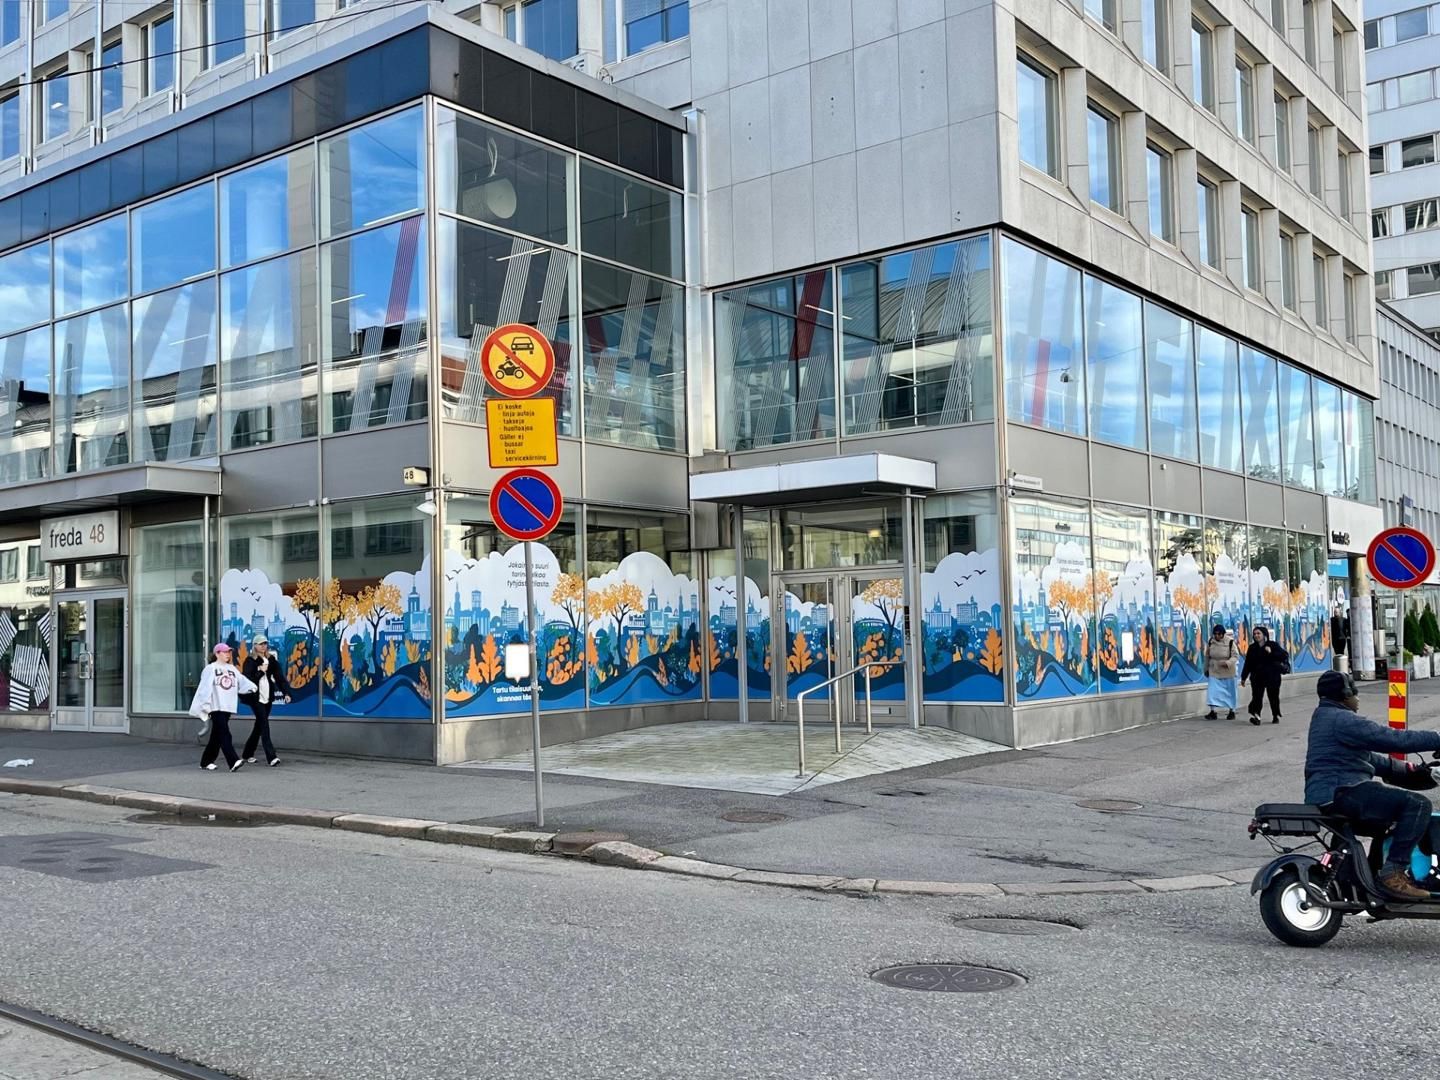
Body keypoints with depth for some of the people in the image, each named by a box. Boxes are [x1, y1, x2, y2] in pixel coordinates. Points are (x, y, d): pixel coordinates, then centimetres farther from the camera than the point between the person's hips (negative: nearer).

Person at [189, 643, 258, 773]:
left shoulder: (232, 669, 18)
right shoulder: (210, 669, -1)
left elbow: (242, 681, 10)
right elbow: (205, 688, -6)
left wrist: (251, 687, -5)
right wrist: (205, 705, -12)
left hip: (228, 707, 6)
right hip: (216, 707, -6)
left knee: (216, 736, 10)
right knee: (224, 734, -15)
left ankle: (206, 762, 21)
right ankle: (233, 762, -23)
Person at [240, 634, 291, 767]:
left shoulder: (272, 660, 10)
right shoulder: (250, 661, -3)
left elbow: (279, 677, 5)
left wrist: (286, 692, -5)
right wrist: (261, 671, -16)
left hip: (268, 698, 6)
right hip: (256, 697, -5)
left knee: (259, 726, 12)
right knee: (264, 725, -13)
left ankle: (248, 754, 25)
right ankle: (271, 757, -18)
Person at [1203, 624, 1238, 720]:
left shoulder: (1230, 642, -14)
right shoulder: (1210, 642, -4)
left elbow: (1236, 656, -14)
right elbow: (1207, 656, 9)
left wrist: (1227, 663, -31)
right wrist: (1206, 668, 14)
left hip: (1227, 672, -2)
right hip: (1214, 671, 2)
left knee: (1229, 691, 10)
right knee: (1212, 691, -6)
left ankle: (1231, 711, 23)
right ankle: (1212, 711, -3)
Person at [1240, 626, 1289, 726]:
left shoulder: (1273, 645, -2)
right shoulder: (1252, 648, 7)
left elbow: (1285, 655, -12)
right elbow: (1248, 664, 8)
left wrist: (1271, 653, -23)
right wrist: (1243, 677, 8)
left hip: (1272, 677, -1)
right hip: (1257, 677, 2)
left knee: (1273, 697, 9)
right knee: (1257, 697, -12)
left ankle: (1276, 716, 27)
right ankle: (1256, 716, -24)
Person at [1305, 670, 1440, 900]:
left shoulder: (1325, 717, 24)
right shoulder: (1343, 720, -9)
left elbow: (1370, 758, 27)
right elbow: (1391, 739, -17)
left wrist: (1411, 771, 23)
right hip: (1340, 792, -11)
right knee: (1418, 805, -18)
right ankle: (1393, 872, -20)